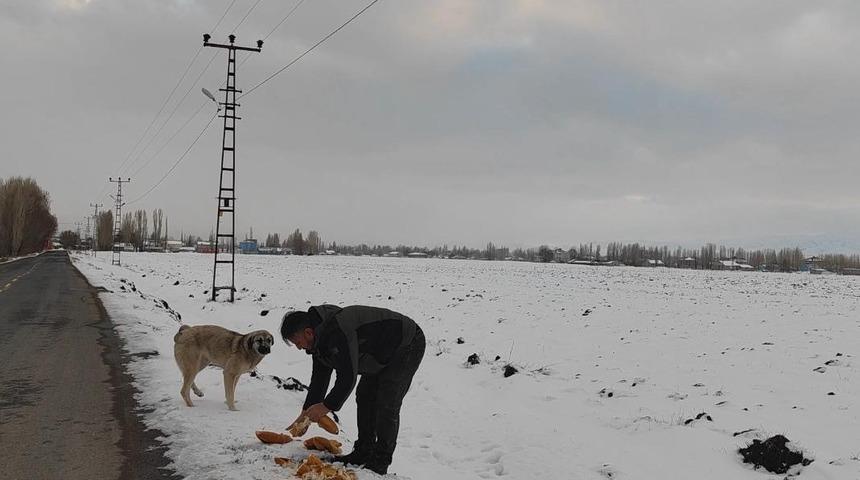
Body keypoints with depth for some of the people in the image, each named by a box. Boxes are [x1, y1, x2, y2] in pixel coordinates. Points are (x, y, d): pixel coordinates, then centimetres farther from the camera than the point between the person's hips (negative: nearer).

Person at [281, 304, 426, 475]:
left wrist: (327, 406, -21)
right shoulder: (320, 337, -1)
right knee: (364, 397, 10)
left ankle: (380, 462, -4)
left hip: (408, 345, -10)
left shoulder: (337, 332, -34)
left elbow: (348, 377, -31)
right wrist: (306, 413, 4)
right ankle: (363, 453, 19)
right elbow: (319, 378, 6)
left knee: (386, 405, -13)